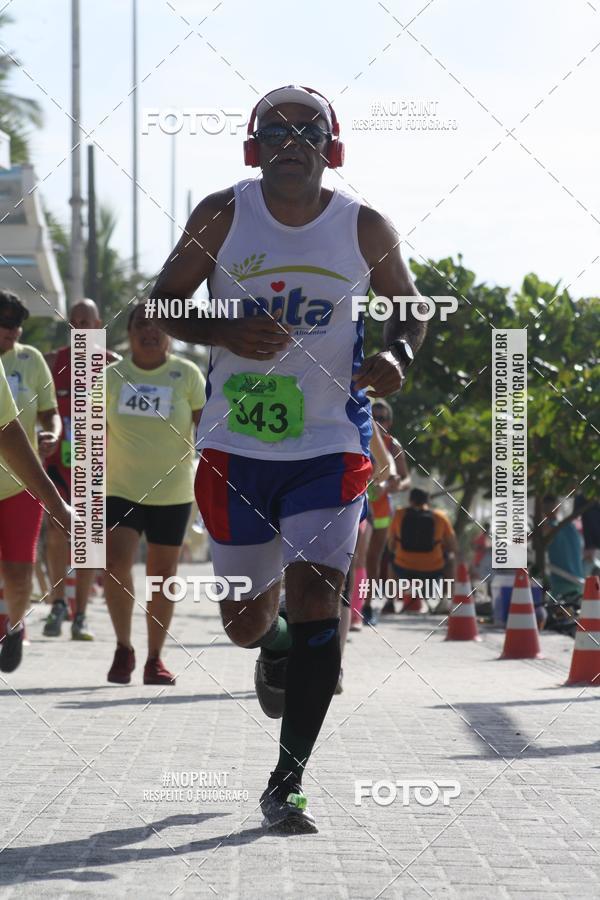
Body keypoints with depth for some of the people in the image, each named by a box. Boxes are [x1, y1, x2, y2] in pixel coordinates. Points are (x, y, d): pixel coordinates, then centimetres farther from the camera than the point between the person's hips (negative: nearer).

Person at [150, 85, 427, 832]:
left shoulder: (364, 230, -2)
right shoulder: (222, 217, -4)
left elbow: (407, 307, 12)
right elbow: (164, 303, 1)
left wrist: (397, 357, -11)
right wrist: (224, 333, -19)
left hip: (330, 444, -1)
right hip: (235, 444, 1)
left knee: (314, 600, -14)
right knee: (244, 620, 10)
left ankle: (287, 784, -7)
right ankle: (275, 652, 50)